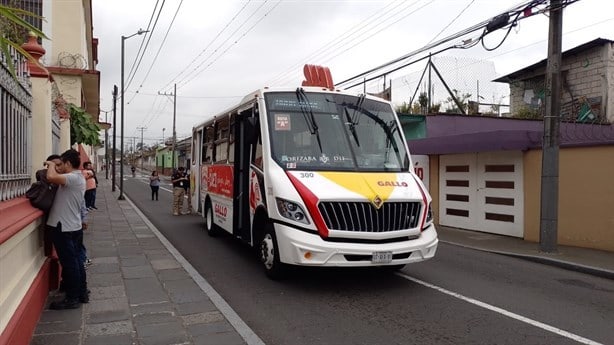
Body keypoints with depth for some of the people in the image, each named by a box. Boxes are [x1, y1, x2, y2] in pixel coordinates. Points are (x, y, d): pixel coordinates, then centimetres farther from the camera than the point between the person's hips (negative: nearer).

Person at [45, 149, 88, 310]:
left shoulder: (73, 178, -19)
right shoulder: (78, 178, 13)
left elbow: (51, 177, -34)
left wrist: (51, 165, -15)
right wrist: (55, 168, 9)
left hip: (64, 228, -10)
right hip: (74, 227, 10)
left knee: (69, 264, -1)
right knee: (76, 261, 16)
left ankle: (72, 299, 9)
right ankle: (82, 293, 24)